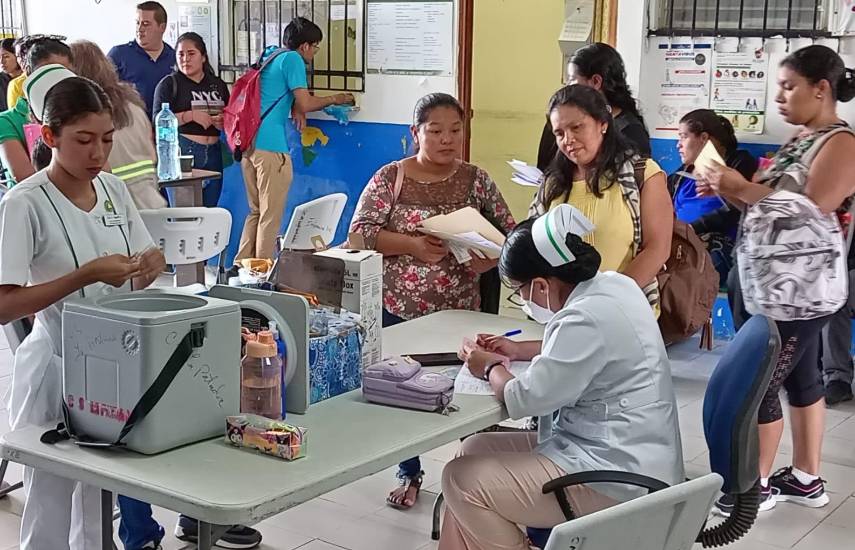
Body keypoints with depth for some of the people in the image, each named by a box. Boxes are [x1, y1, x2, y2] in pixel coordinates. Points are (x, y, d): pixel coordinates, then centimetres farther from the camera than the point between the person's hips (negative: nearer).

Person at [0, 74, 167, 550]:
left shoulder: (114, 189, 4)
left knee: (101, 504, 14)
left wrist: (149, 265, -10)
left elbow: (139, 274, 13)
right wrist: (89, 274, -26)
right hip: (59, 366, -5)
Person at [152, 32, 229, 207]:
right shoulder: (169, 84, 2)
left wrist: (223, 122, -1)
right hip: (182, 153, -4)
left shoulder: (218, 84, 16)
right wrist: (191, 116, -18)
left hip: (213, 154, 5)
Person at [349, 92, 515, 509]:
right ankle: (410, 474, 31)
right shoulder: (390, 177, -2)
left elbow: (510, 236, 3)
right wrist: (413, 245, -21)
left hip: (459, 312, 0)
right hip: (398, 309, 0)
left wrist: (490, 257, -18)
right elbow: (359, 232, -9)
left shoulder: (476, 181, 2)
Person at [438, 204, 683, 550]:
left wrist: (493, 369, 2)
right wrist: (519, 350, 17)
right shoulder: (611, 285, 4)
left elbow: (524, 400, -18)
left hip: (620, 480, -11)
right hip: (624, 456, 11)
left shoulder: (586, 318, -25)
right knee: (473, 451, 13)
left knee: (462, 480, -9)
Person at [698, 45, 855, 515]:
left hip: (802, 289, -9)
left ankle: (758, 485, 10)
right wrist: (728, 190, -6)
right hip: (779, 283, 9)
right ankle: (806, 480, 25)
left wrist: (743, 187, -24)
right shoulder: (800, 140, 11)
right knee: (799, 377, 15)